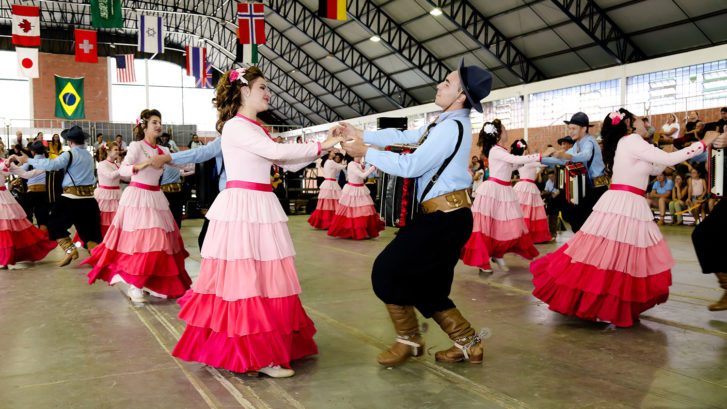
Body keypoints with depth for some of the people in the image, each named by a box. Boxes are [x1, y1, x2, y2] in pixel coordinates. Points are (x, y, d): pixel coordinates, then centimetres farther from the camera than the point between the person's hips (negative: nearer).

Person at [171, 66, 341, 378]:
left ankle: (263, 348, 17)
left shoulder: (256, 129, 21)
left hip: (261, 208, 9)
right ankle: (256, 357, -1)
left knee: (264, 278, 9)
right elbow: (277, 151, -19)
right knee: (245, 279, -6)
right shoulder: (235, 127, -7)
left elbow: (290, 163, 16)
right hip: (241, 208, -9)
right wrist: (321, 146, -12)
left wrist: (324, 146, 7)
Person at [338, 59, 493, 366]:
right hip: (446, 216, 10)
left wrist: (365, 152, -11)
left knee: (387, 271, -5)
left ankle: (409, 341, 12)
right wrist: (360, 135, 15)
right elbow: (405, 136, 18)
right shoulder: (443, 123, 15)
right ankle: (468, 344, 24)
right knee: (425, 288, 15)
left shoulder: (452, 127, -17)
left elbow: (411, 166, -20)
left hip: (445, 219, -10)